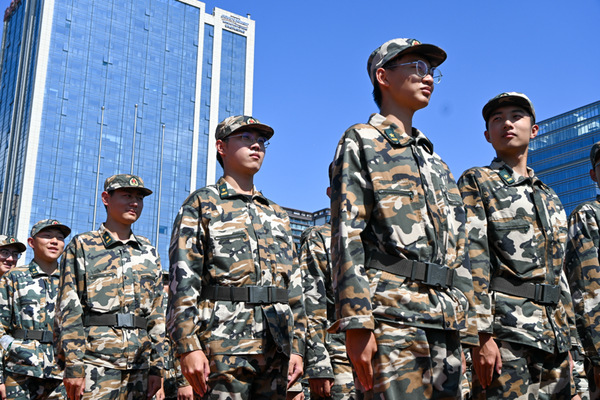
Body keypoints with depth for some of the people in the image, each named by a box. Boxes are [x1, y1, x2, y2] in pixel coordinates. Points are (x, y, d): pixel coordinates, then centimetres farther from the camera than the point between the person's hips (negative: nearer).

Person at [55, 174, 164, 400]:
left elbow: (157, 314, 14)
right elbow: (68, 310, -1)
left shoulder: (149, 252, 17)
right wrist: (72, 365, -10)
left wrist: (157, 366, 7)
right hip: (95, 363, -4)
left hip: (139, 367, 4)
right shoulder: (82, 246, 6)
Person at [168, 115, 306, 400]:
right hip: (224, 345, -5)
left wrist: (296, 345, 12)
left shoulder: (277, 214, 22)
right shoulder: (202, 204, 6)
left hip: (276, 348, 5)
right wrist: (188, 346, -14)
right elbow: (183, 280, -4)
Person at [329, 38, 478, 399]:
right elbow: (347, 234, -6)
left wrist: (464, 334, 15)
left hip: (445, 326, 7)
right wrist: (357, 322, -17)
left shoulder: (438, 164, 27)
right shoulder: (361, 142, 7)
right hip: (391, 317, -6)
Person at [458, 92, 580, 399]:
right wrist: (482, 333, -18)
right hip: (505, 330, -6)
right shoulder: (476, 182, 4)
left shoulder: (551, 200, 24)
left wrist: (568, 340, 16)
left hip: (554, 339, 7)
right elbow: (472, 259, -8)